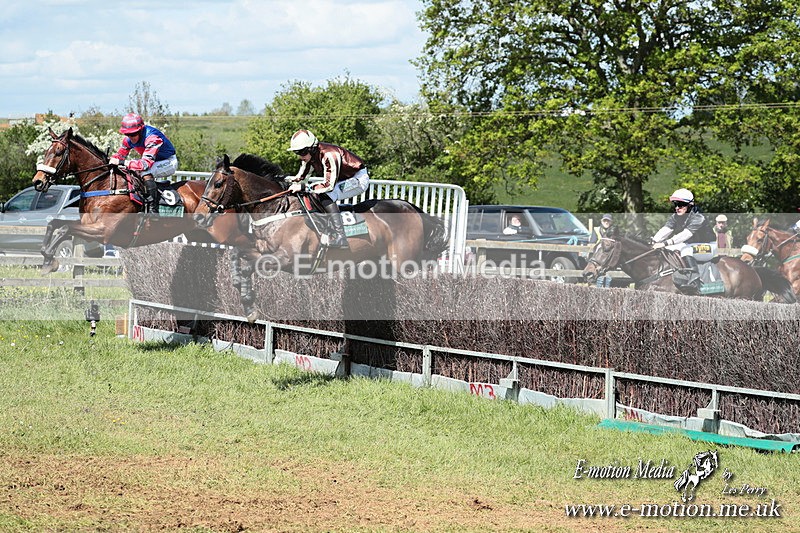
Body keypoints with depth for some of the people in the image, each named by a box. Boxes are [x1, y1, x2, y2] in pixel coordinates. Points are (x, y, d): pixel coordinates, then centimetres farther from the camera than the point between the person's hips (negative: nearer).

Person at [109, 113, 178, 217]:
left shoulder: (152, 138, -33)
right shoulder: (128, 139, -9)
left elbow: (146, 163, -42)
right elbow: (120, 154, 4)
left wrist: (122, 162, -44)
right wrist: (112, 160, -19)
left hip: (169, 163, -8)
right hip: (154, 162, 8)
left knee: (145, 172, -34)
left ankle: (153, 209, -33)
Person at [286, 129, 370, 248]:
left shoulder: (329, 155, -32)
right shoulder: (309, 154, -5)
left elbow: (329, 185, -34)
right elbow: (301, 176, 8)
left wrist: (303, 187, -34)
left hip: (359, 179, -10)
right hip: (344, 180, 10)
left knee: (326, 196, -28)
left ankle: (339, 238, -31)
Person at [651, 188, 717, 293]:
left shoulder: (698, 218, -24)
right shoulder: (675, 217, 0)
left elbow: (685, 235, -38)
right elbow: (665, 230, -14)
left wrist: (665, 243, -48)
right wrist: (653, 241, -34)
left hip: (708, 246, -8)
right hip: (690, 245, 8)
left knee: (686, 250, -36)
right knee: (665, 250, -7)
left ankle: (694, 281, -47)